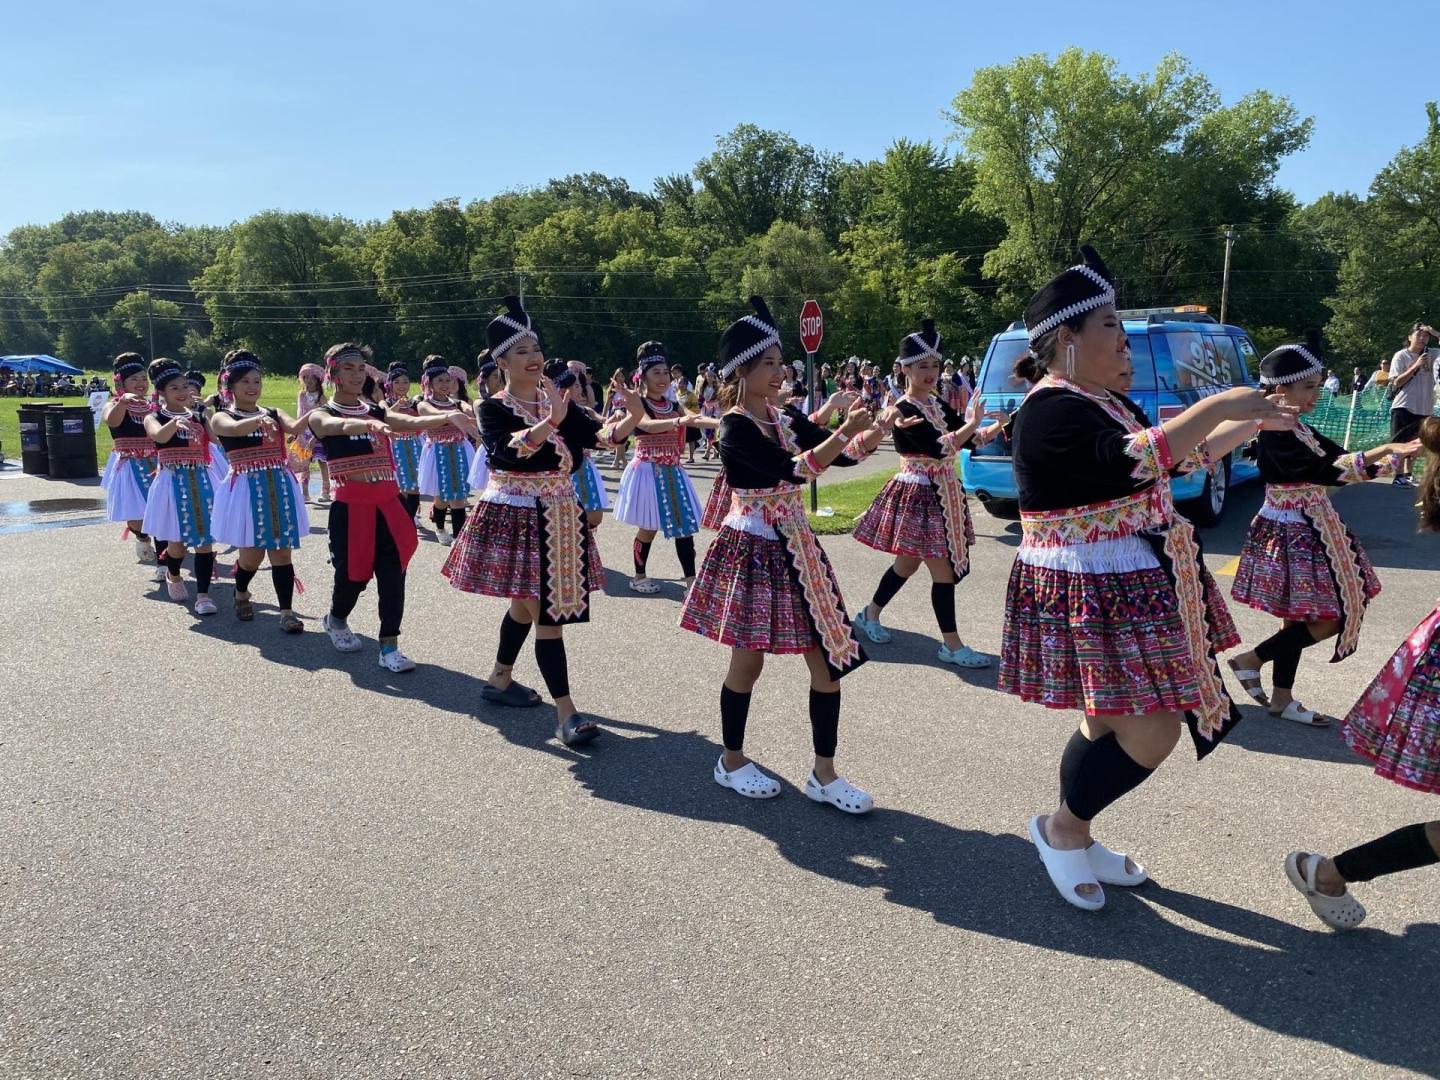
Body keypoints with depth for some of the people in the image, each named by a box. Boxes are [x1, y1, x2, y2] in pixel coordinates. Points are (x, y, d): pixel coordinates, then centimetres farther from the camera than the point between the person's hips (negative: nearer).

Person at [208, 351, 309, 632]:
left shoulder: (273, 413, 11)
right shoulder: (221, 417, 0)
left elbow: (295, 427, -10)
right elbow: (234, 429, -25)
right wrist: (259, 420, -46)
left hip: (279, 486, 3)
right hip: (247, 488, -3)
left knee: (282, 551, -1)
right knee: (252, 553, 4)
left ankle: (286, 611, 1)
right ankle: (241, 594, 35)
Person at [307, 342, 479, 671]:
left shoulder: (377, 412, 13)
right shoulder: (320, 415, 0)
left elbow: (414, 422, -5)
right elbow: (340, 426, -25)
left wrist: (448, 416, -26)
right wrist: (369, 424, -48)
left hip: (388, 504, 4)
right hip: (351, 507, -4)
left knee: (393, 572, -4)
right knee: (353, 574, 7)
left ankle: (389, 647, 2)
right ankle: (335, 620, 39)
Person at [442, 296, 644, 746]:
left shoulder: (558, 401, 7)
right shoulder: (492, 408, -7)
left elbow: (600, 435, -8)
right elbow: (507, 451, -27)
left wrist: (632, 418, -29)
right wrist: (548, 423, -43)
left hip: (558, 515, 6)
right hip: (515, 516, -6)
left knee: (528, 604, 18)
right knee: (548, 611, -9)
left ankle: (499, 680, 37)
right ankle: (566, 712, -6)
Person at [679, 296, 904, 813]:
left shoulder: (787, 417, 7)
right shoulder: (735, 427, -14)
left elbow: (843, 455, 5)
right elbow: (793, 469, -27)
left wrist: (877, 430, -13)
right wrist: (846, 430, -27)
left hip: (795, 546, 7)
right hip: (752, 548, -7)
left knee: (830, 656, 4)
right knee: (749, 659, 5)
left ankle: (824, 773, 14)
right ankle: (732, 761, 26)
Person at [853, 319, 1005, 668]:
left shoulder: (937, 404, 10)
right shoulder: (904, 410, -16)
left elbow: (972, 438, 7)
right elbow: (939, 448, -26)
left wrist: (999, 426, -11)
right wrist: (972, 424, -28)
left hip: (940, 493, 9)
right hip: (918, 493, -9)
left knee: (908, 563, 18)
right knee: (944, 570, -6)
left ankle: (869, 614, 35)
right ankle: (952, 645, 3)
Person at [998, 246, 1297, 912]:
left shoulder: (1102, 404, 12)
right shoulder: (1052, 411, -19)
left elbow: (1178, 457, 23)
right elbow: (1135, 461, -32)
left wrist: (1254, 423, 19)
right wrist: (1218, 405, -26)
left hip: (1125, 586, 10)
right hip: (1088, 592, -10)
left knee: (1109, 721, 16)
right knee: (1152, 731, -5)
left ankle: (1076, 840, 31)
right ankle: (1061, 827, 14)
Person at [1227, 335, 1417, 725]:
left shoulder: (1300, 431, 11)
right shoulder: (1276, 435, -20)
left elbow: (1339, 460, 9)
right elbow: (1324, 471, -27)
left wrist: (1386, 458, -7)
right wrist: (1386, 451, -26)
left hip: (1307, 531, 10)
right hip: (1291, 533, -10)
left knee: (1298, 617, 12)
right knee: (1328, 620, -6)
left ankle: (1282, 699, 19)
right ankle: (1250, 660, 7)